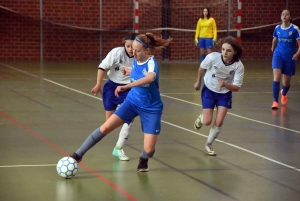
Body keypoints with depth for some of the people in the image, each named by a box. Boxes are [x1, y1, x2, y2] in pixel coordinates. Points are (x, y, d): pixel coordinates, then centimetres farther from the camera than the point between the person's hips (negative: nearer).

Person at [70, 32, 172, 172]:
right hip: (132, 101, 5)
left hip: (151, 109, -5)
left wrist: (126, 86, -54)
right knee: (106, 127, -11)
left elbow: (150, 78, -50)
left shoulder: (151, 62, -26)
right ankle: (78, 155, -2)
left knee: (149, 149, -11)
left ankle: (143, 160, 27)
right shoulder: (135, 60, -5)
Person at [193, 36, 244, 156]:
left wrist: (225, 84, -42)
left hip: (225, 94, 1)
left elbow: (237, 87, -21)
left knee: (219, 122, -5)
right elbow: (202, 67, -5)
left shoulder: (239, 66, -27)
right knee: (207, 122, -5)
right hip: (209, 91, -1)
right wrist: (198, 82, 10)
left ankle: (209, 144, 21)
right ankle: (201, 118, 34)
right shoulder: (213, 57, -28)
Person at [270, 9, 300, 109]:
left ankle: (284, 93, 48)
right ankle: (275, 101, -22)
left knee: (286, 82, 11)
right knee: (276, 77, -22)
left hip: (289, 57, -1)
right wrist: (273, 48, 34)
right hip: (278, 55, 1)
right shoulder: (277, 28, 0)